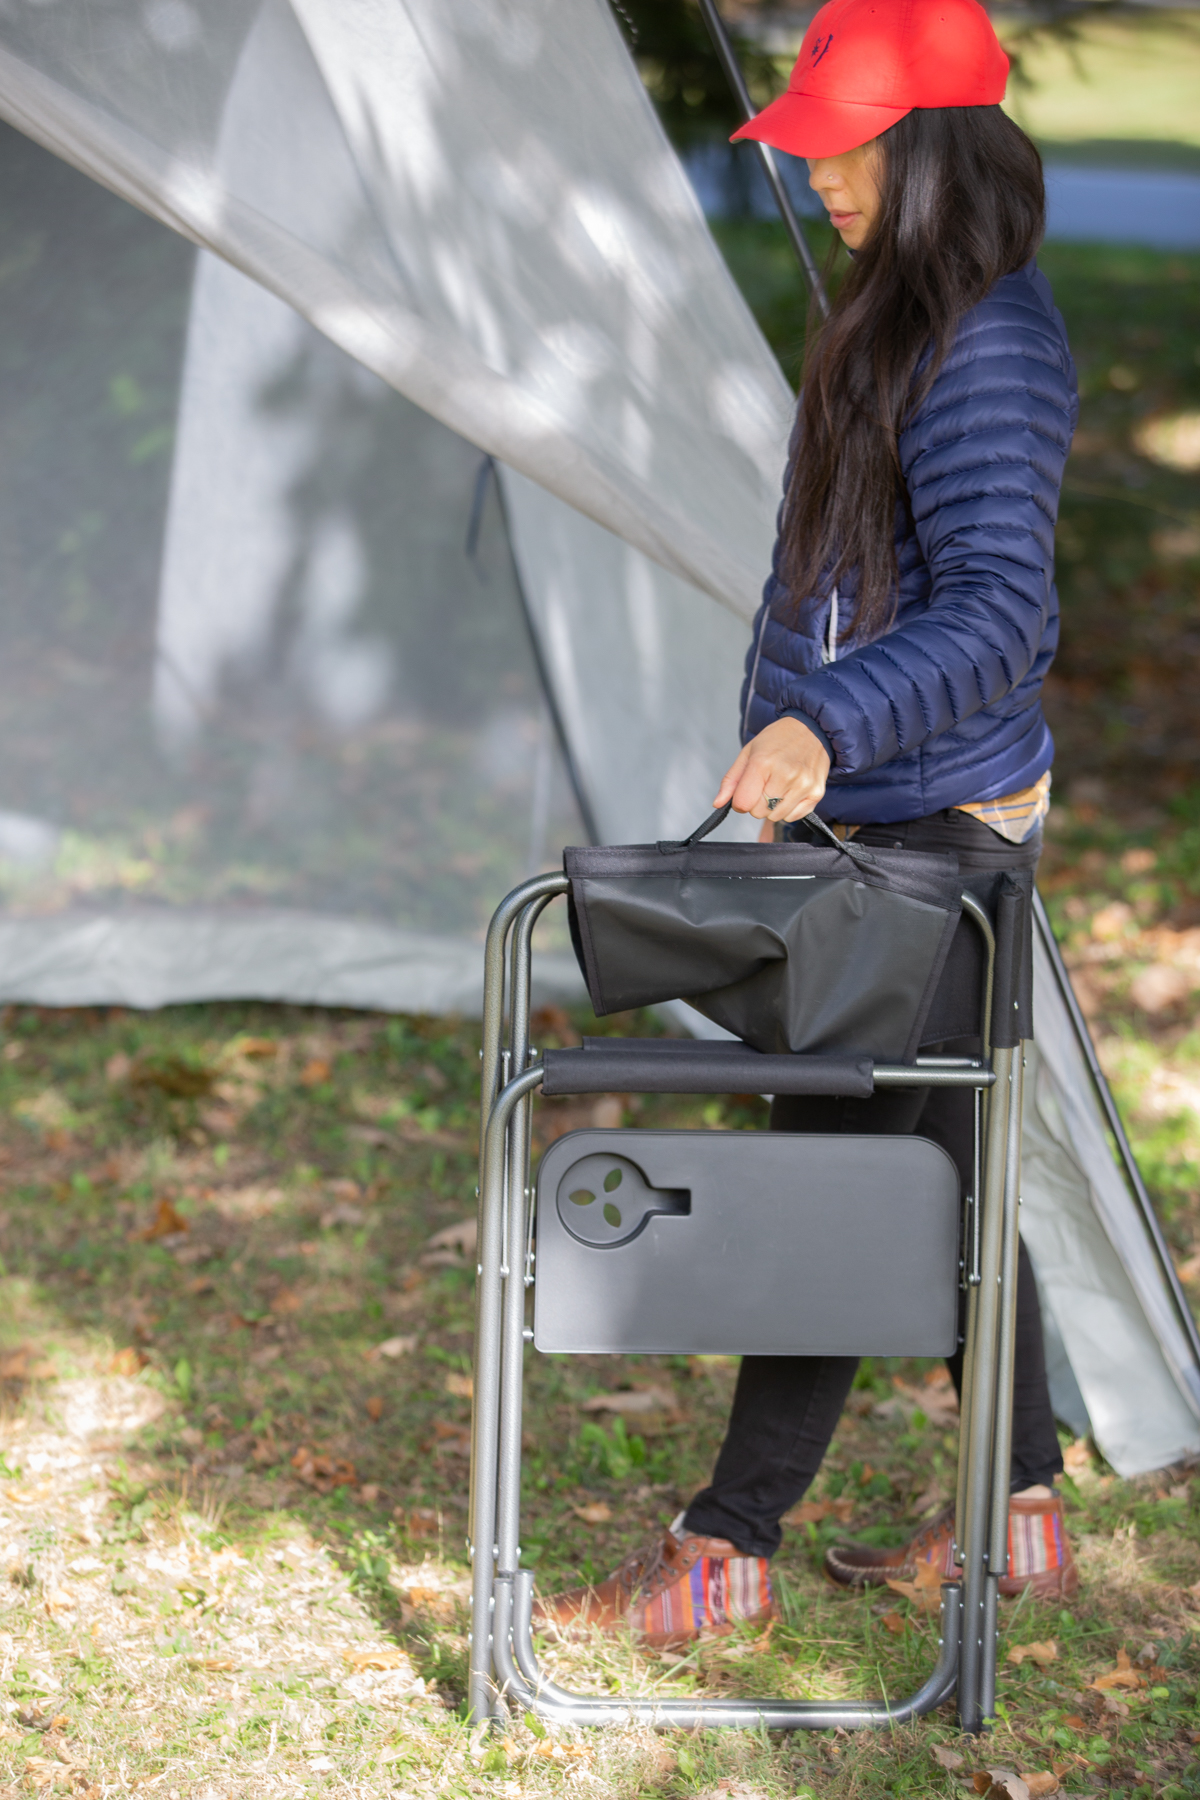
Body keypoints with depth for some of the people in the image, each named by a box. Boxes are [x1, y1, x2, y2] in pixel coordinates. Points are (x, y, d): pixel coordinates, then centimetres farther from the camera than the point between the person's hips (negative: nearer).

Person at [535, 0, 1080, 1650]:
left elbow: (997, 606, -29)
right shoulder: (905, 316, 12)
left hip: (936, 831, -10)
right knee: (937, 1161, 15)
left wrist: (829, 726, -42)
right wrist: (803, 767, 27)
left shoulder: (991, 348, -20)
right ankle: (1023, 1516, 24)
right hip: (867, 811, 10)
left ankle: (729, 1549, 3)